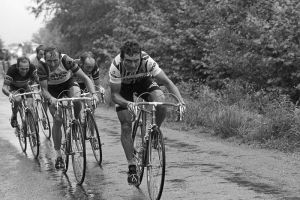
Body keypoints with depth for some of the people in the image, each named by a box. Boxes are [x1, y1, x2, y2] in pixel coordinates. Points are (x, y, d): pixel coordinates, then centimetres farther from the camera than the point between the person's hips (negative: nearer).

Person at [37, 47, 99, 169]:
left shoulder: (67, 61, -31)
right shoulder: (42, 68, -29)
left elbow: (85, 78, -28)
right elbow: (44, 89, -28)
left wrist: (93, 93, -42)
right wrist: (51, 99, -51)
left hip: (69, 83, 0)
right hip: (53, 90, 0)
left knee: (77, 100, -35)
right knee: (57, 121, -10)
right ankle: (58, 156, 2)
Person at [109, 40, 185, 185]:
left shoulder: (147, 62, -36)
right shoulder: (116, 67, -37)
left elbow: (167, 82, -31)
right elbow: (114, 95, -31)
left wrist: (180, 101, -45)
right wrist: (127, 103, -52)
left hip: (143, 81, 1)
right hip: (123, 86, 0)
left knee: (161, 106, -28)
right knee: (126, 126, -11)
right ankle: (132, 167, -2)